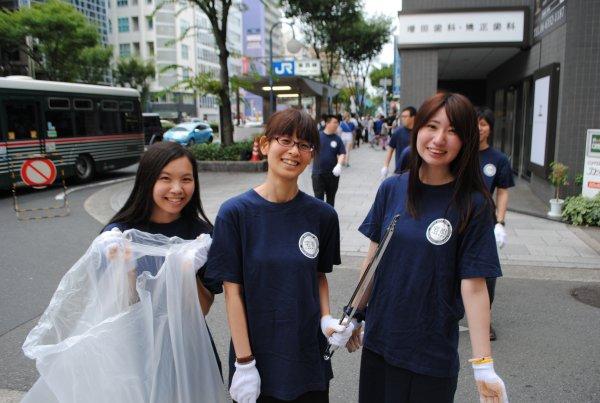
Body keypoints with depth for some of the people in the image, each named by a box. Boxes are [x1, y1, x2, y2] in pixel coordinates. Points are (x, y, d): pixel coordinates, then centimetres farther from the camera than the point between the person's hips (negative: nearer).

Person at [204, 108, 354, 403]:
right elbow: (233, 291, -11)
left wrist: (326, 319, -8)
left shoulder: (322, 215, -5)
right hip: (257, 361, -2)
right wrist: (244, 363, -10)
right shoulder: (235, 213, -13)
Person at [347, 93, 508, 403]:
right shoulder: (392, 189, -4)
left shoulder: (473, 205, -13)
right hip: (378, 339, 3)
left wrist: (483, 366, -14)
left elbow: (473, 285, -13)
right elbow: (373, 257, 3)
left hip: (433, 352, -3)